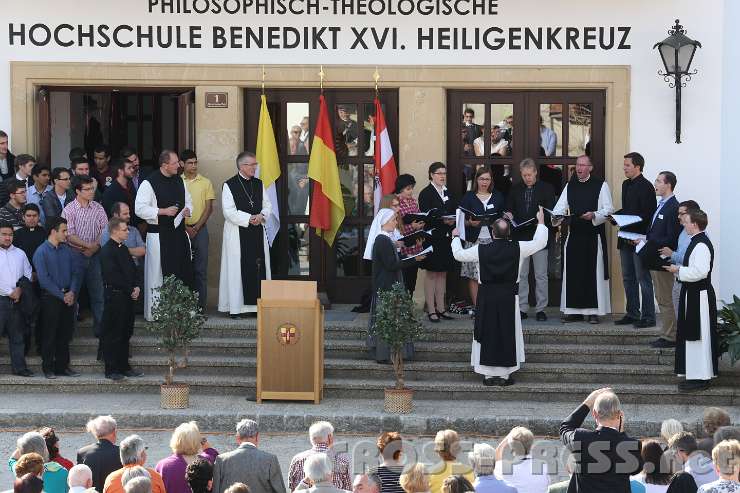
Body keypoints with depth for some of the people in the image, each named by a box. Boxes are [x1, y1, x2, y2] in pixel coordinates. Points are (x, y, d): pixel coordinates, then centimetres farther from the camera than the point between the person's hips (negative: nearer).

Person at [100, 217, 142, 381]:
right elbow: (113, 276, -18)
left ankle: (124, 366, 20)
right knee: (113, 335, -3)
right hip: (115, 296, -9)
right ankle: (111, 370, 1)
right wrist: (130, 290, -14)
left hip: (128, 297, 9)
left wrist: (137, 287, 2)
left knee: (126, 333, 13)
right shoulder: (107, 251, -13)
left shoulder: (123, 249, 16)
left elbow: (133, 269, 19)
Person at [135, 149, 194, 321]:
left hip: (179, 231, 6)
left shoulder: (179, 181, 11)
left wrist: (187, 210, 0)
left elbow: (188, 202, 24)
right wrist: (163, 211, -18)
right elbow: (140, 209, -14)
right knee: (159, 274, -3)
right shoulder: (149, 183, -10)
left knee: (184, 271, 6)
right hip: (159, 234, -6)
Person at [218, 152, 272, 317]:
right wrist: (250, 218, -18)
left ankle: (258, 303, 6)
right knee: (238, 269, -3)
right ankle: (236, 306, -1)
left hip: (258, 232, 5)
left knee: (259, 268, 3)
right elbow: (229, 211, -12)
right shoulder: (229, 185, -6)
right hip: (237, 233, -5)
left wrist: (261, 216, -8)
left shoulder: (258, 184, 11)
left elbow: (267, 204, 13)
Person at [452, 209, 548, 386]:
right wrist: (541, 222, 21)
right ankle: (505, 374, 9)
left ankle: (488, 374, 11)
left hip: (486, 297, 0)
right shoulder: (518, 248, -9)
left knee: (487, 334, 9)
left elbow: (459, 254, 7)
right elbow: (539, 242, 5)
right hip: (509, 297, 0)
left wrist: (456, 237, 26)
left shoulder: (481, 250, -8)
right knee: (508, 334, 8)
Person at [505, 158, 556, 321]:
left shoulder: (546, 188, 1)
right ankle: (522, 308, 11)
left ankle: (540, 309, 7)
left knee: (541, 275, 1)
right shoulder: (515, 189, 10)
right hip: (520, 237, 3)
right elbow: (509, 209, 15)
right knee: (521, 275, 5)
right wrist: (509, 215, -7)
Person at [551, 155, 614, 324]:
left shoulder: (600, 185, -1)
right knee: (572, 273, 4)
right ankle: (574, 310, 10)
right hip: (574, 234, 4)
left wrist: (593, 215, -22)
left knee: (593, 273, -2)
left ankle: (594, 311, 2)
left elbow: (608, 210, -5)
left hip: (593, 235, -4)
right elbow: (561, 206, 5)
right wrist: (556, 216, -16)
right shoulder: (570, 186, 13)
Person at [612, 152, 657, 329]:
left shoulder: (645, 186, -13)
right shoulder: (626, 184, 14)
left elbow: (647, 215, -16)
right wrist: (614, 217, 4)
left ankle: (648, 317, 0)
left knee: (643, 278, -4)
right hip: (626, 238, 9)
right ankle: (632, 313, 21)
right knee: (628, 278, 13)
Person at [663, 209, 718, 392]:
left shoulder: (701, 246, -20)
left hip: (699, 297, -11)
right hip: (693, 295, 11)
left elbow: (699, 272, -28)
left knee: (698, 337, -5)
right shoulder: (697, 242, 12)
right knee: (691, 336, 14)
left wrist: (679, 270, -17)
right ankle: (696, 374, 20)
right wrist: (679, 269, 10)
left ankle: (700, 378, 0)